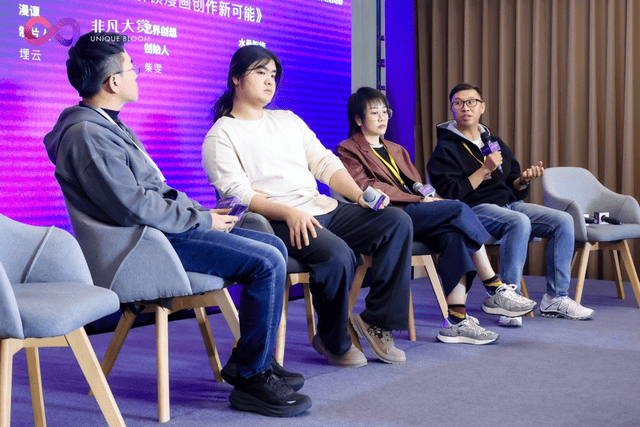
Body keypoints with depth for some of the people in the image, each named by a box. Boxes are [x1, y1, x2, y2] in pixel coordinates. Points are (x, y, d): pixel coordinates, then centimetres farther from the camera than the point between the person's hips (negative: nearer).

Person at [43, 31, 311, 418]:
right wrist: (203, 221, -14)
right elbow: (135, 207, -24)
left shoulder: (105, 124, 17)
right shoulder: (86, 134, -18)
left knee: (274, 247, 10)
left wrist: (203, 212, 9)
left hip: (165, 227, 11)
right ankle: (252, 379, -9)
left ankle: (248, 357, 16)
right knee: (267, 263, -19)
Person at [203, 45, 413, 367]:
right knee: (337, 254, -34)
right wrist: (288, 213, -26)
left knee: (398, 222, -10)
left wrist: (360, 194, 0)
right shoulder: (221, 136, 3)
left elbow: (324, 163, 18)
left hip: (322, 209, 7)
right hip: (275, 222, -7)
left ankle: (376, 320, -6)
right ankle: (333, 341, -7)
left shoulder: (288, 120, 24)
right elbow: (237, 193, -11)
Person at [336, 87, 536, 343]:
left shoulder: (396, 151, 33)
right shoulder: (348, 151, 8)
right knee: (459, 209, -24)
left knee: (454, 236, -26)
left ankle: (456, 321, -30)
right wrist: (418, 199, -14)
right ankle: (495, 291, -19)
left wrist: (427, 195, -2)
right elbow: (367, 189, -8)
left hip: (412, 211, 7)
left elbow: (417, 185, 24)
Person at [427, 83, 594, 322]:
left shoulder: (495, 143, 20)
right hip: (474, 209, -7)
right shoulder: (446, 148, 0)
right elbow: (451, 194, -13)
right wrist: (485, 170, -15)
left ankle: (555, 298, -7)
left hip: (508, 204, 7)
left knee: (563, 220, -10)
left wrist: (524, 180, -1)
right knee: (519, 222, -36)